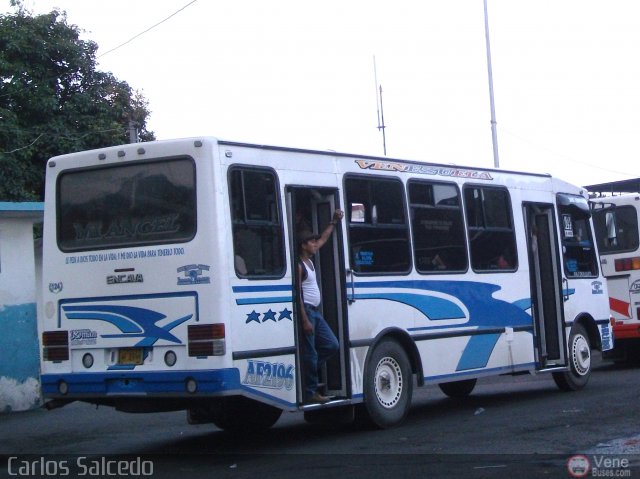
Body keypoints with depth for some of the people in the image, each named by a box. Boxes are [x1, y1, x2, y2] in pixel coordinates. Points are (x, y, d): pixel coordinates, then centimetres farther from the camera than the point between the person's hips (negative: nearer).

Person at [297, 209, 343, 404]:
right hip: (306, 311, -10)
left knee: (332, 345, 11)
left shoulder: (310, 260, 14)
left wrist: (334, 221, 26)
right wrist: (305, 320, -23)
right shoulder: (299, 265, -13)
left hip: (316, 311, 10)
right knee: (310, 353, -7)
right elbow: (297, 294, -19)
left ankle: (308, 371, 18)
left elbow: (324, 238, 28)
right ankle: (310, 392, -2)